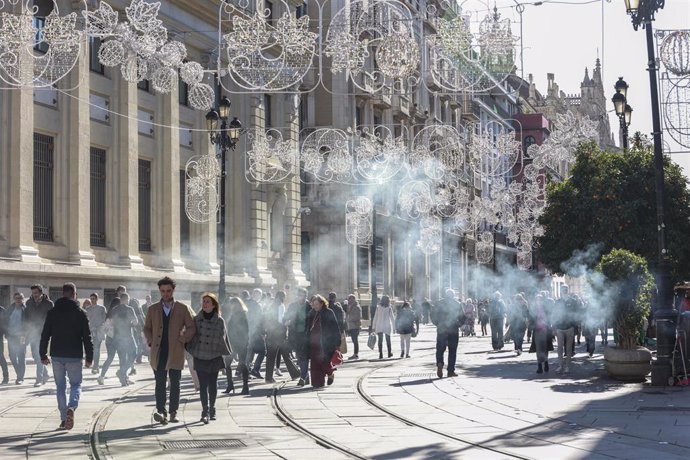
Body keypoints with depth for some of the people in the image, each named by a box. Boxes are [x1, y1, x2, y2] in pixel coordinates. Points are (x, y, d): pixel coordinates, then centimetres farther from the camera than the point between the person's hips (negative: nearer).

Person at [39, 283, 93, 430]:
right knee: (76, 384, 9)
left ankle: (64, 418, 9)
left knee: (60, 386, 11)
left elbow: (45, 335, 2)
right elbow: (87, 337, -4)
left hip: (57, 356, 2)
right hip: (75, 356, -2)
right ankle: (71, 407, -19)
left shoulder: (52, 312, 2)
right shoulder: (80, 313, -4)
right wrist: (89, 357, 1)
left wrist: (43, 355, 8)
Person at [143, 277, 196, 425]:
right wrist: (151, 342, 4)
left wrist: (182, 340, -4)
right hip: (158, 352, 1)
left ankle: (173, 412, 9)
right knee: (160, 383, -6)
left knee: (175, 383, 3)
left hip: (175, 352, -1)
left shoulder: (183, 308, 5)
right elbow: (147, 328, 18)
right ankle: (161, 411, -11)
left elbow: (191, 327, 6)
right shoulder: (153, 309, 11)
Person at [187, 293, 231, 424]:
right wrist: (192, 350, 5)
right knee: (203, 385, -7)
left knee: (212, 384, 9)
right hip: (200, 357, 0)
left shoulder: (219, 321, -2)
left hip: (214, 357, 0)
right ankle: (205, 412, -14)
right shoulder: (196, 319, 1)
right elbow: (192, 336, 8)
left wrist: (226, 353, 4)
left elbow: (222, 338, 3)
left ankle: (212, 410, 22)